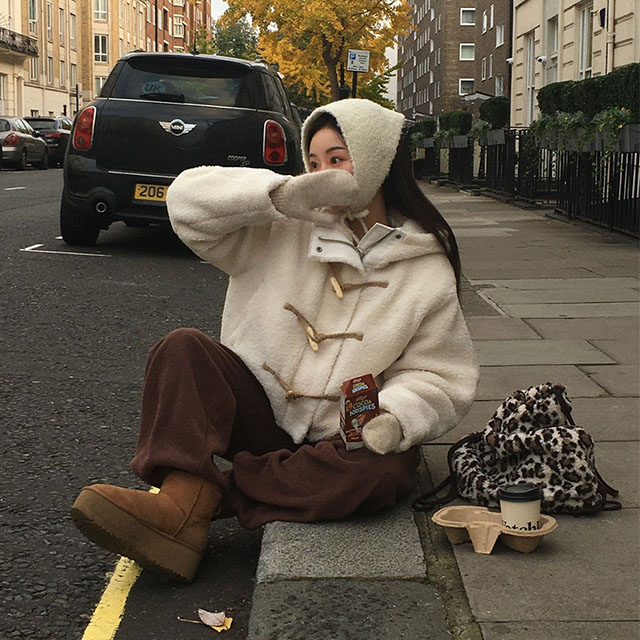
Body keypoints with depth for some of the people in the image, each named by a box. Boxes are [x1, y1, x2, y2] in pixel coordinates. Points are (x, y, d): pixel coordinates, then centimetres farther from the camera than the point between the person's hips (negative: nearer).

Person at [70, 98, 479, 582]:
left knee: (382, 472, -35)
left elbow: (443, 378, -2)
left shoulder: (429, 273, -1)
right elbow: (189, 200, -5)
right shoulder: (281, 230, 4)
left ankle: (203, 496, -32)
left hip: (343, 438, -1)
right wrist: (279, 195, -19)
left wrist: (394, 417, -23)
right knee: (184, 348, -21)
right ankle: (184, 497, -41)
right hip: (259, 411, 2)